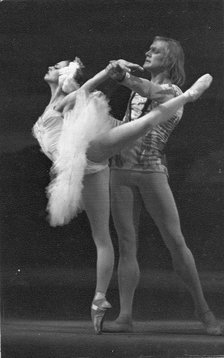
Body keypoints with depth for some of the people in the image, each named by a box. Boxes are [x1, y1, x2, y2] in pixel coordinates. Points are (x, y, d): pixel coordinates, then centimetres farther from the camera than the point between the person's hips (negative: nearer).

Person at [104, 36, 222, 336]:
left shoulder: (173, 92, 0)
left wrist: (124, 77, -44)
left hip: (152, 172, -5)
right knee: (126, 245, -1)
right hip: (121, 171, 5)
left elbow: (151, 90, -24)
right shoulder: (138, 90, 19)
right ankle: (125, 317, -6)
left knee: (176, 242, -5)